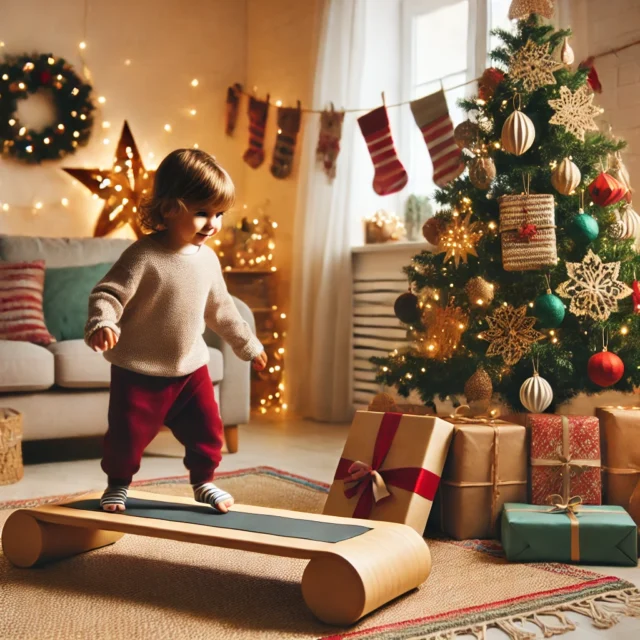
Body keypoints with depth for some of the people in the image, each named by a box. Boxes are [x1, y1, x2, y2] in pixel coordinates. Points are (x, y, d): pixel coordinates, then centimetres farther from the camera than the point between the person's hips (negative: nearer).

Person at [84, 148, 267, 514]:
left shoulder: (208, 259, 2)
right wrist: (102, 324, -43)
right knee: (128, 432, 3)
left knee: (207, 428, 8)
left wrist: (248, 345, 20)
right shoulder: (144, 256, -19)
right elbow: (108, 294, -21)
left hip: (191, 367, 5)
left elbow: (220, 308, 14)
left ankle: (203, 482, 31)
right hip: (140, 370, -5)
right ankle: (118, 485, 30)